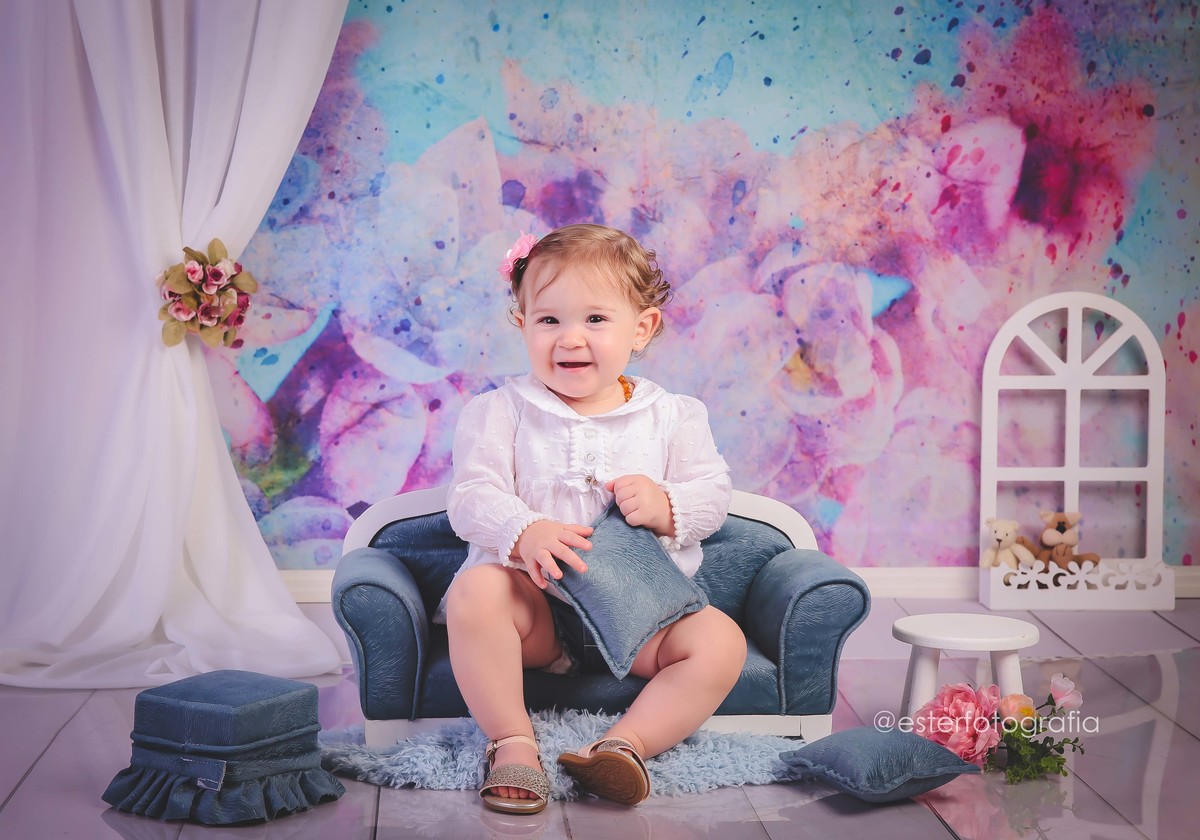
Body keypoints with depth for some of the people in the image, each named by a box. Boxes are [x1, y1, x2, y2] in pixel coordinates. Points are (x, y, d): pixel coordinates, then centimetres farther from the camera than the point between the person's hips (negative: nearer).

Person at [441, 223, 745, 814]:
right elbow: (471, 498, -8)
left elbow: (714, 496, 4)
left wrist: (666, 506, -19)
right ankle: (513, 744, -26)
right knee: (475, 593, -33)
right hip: (535, 599, -1)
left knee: (720, 642, -23)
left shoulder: (672, 416, 6)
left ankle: (625, 744, -29)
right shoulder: (501, 411, 1)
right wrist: (524, 533, -29)